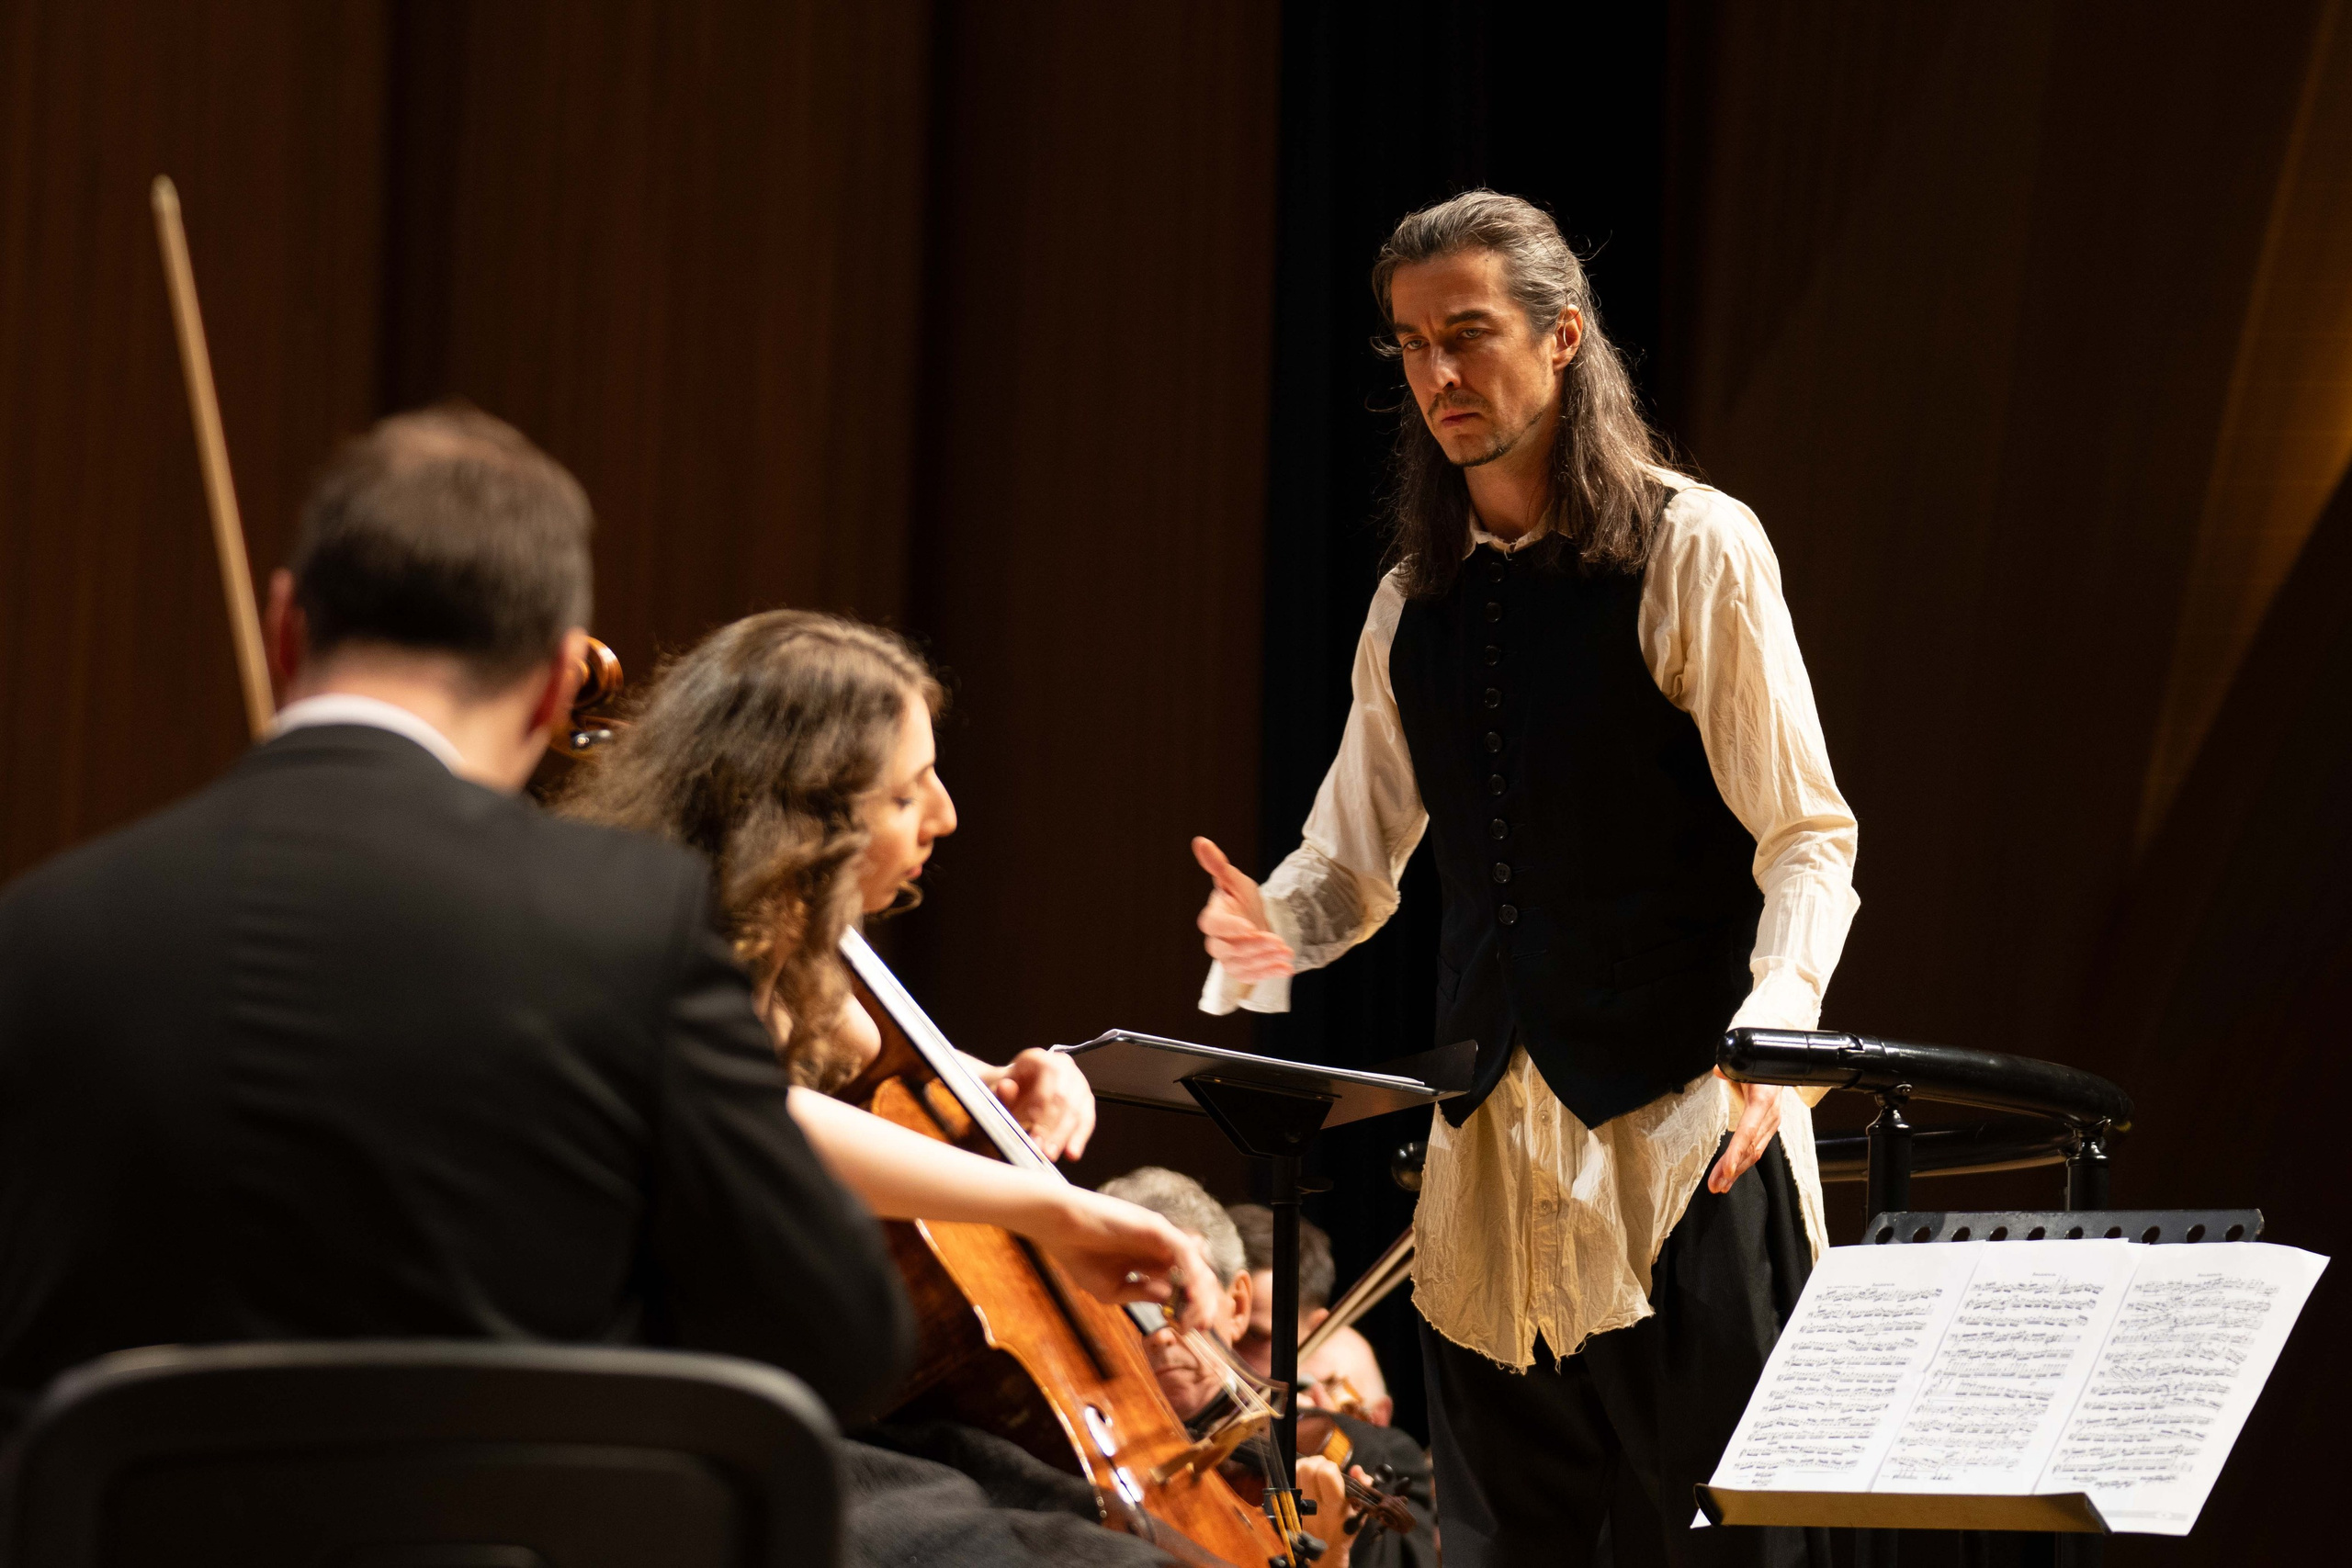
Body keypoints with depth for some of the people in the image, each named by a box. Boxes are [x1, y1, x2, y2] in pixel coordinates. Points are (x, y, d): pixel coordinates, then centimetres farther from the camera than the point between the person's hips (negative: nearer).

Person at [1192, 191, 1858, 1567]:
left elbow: (1806, 840, -8)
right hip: (1491, 1145, 6)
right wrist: (1272, 926, -5)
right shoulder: (1416, 604, 14)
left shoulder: (1692, 550, -4)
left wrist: (1769, 1030, -24)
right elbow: (1356, 861, 18)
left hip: (1683, 1136, -6)